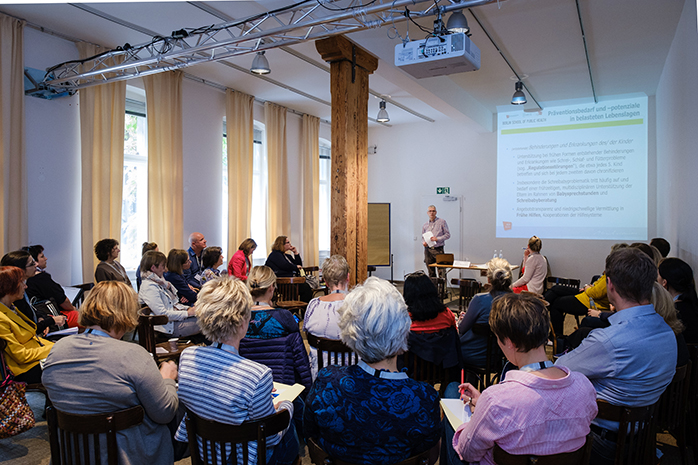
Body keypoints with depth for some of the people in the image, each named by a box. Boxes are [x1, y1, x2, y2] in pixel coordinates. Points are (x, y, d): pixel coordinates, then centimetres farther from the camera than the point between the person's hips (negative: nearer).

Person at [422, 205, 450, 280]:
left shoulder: (442, 222, 2)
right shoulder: (425, 225, 14)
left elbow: (448, 234, 0)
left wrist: (437, 239, -12)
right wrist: (423, 242, -2)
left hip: (438, 249, -4)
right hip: (428, 250, 4)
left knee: (442, 272, -9)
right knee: (431, 272, 7)